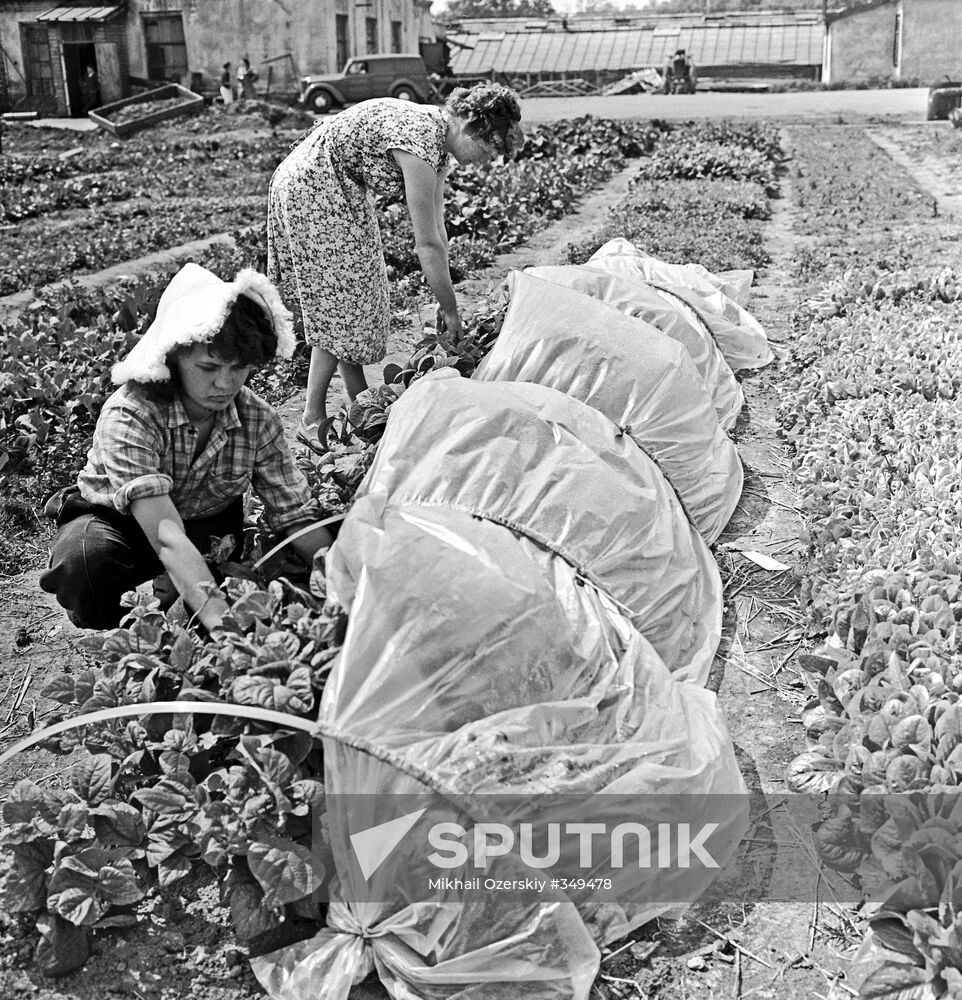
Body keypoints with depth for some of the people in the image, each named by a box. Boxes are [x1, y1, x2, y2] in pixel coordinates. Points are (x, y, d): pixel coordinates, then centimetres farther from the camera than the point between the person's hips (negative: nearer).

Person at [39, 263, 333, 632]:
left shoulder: (258, 421, -17)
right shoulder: (128, 417, -32)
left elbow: (297, 518, -17)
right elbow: (165, 535, -43)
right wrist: (218, 616, -56)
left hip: (207, 526, 4)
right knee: (85, 558, -37)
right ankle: (113, 634, -4)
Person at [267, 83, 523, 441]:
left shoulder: (437, 136, 2)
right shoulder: (420, 142, -27)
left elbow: (436, 227, 5)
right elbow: (427, 245, -25)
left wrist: (444, 302, 4)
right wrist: (451, 311, -17)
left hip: (342, 191, 10)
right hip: (310, 187, -10)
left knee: (357, 294, 11)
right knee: (340, 301, -6)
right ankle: (312, 419, 1)